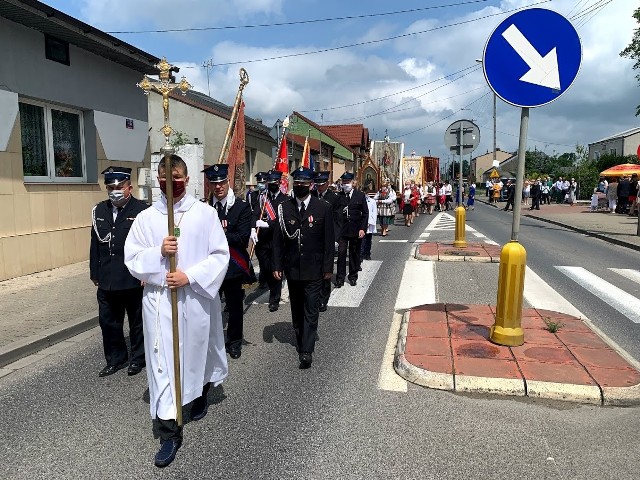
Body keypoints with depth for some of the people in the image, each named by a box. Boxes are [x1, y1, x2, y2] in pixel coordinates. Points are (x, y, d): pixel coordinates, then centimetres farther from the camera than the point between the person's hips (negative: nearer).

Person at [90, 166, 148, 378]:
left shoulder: (142, 210, -11)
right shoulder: (99, 211, 8)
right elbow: (95, 245, 12)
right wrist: (95, 274, 12)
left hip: (135, 281, -5)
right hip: (107, 281, 5)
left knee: (137, 321, 12)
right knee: (108, 322, 14)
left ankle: (138, 358, 30)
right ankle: (115, 359, 33)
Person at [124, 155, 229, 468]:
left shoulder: (205, 213, -4)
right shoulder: (145, 218, 2)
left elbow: (220, 255, -6)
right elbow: (131, 259, 2)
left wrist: (190, 276, -17)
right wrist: (158, 252, -17)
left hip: (197, 298, 0)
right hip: (159, 300, 1)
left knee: (197, 352, 18)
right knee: (162, 361, 1)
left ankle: (200, 397, 49)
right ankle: (170, 433, 12)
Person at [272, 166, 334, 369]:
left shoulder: (324, 207, -4)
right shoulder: (284, 207, 1)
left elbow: (329, 240, -3)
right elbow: (278, 240, 2)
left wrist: (328, 267, -5)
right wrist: (277, 265, -2)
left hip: (313, 269, -2)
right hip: (292, 268, 3)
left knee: (311, 311, -2)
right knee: (296, 310, 15)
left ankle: (306, 351, 2)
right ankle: (300, 342, 31)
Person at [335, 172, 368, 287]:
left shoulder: (360, 195, 2)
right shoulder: (338, 196, 0)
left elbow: (365, 213, 2)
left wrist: (362, 229, -5)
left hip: (356, 230, 1)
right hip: (342, 230, -1)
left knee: (354, 254, 10)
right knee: (341, 253, -4)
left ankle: (353, 277, 23)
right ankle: (340, 278, 5)